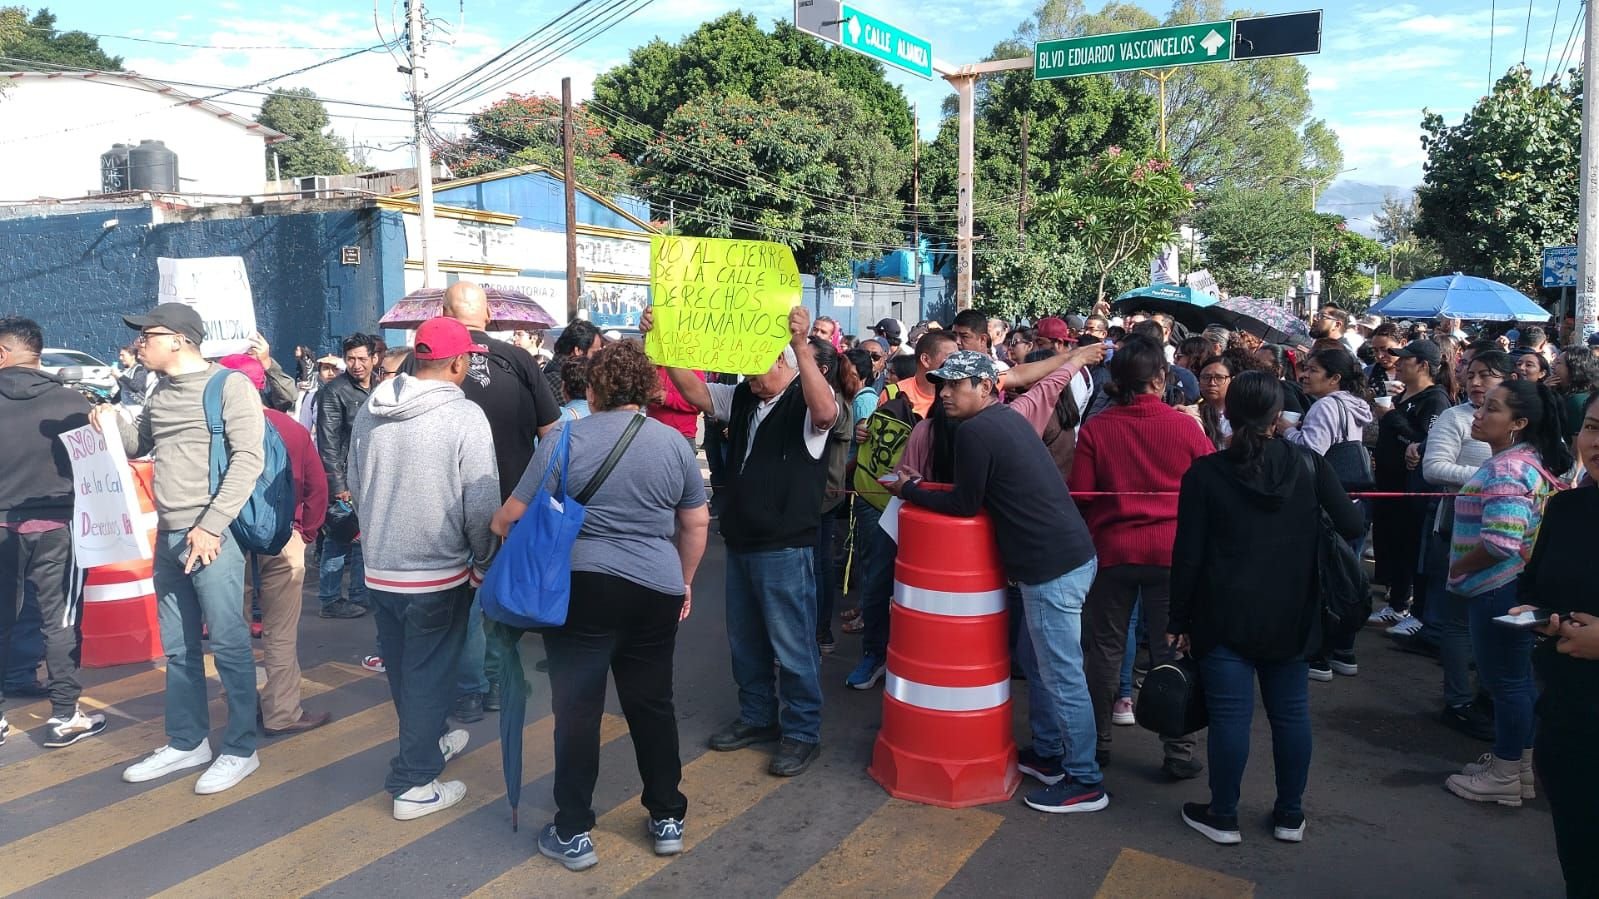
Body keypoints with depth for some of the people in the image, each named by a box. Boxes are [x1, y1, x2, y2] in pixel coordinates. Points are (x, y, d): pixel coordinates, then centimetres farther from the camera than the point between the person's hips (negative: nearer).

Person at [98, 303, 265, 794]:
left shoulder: (229, 385, -8)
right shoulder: (160, 393, 15)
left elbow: (248, 459, -15)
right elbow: (138, 445, 29)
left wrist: (211, 525, -18)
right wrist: (111, 421, 6)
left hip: (211, 535, -8)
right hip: (167, 536, 8)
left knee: (229, 643, -2)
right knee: (177, 647, 14)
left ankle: (240, 750, 9)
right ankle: (187, 743, 27)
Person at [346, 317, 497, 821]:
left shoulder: (369, 412, -1)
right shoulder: (465, 416, -18)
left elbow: (355, 486, 10)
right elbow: (482, 505, -18)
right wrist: (484, 562, -2)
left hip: (379, 570, 6)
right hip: (439, 574, -6)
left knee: (402, 671, 22)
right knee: (429, 675, 8)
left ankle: (427, 744, 43)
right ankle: (414, 784, 17)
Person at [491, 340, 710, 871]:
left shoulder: (566, 439, -6)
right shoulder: (675, 443, 3)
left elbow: (513, 516, -4)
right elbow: (696, 523, 9)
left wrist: (494, 529, 18)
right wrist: (684, 582, 21)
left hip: (581, 588, -3)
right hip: (656, 592, 3)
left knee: (577, 710, 7)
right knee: (653, 705, 16)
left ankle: (573, 835, 15)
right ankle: (668, 820, 26)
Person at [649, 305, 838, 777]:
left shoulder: (807, 399, -13)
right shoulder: (742, 397, 10)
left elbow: (825, 413, -35)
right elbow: (694, 391, 4)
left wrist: (801, 346, -47)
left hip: (785, 547, -8)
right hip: (740, 542, 8)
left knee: (791, 644, 3)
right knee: (745, 639, 19)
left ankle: (802, 731, 18)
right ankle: (757, 717, 36)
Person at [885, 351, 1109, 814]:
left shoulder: (975, 430, -13)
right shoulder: (1009, 418, 15)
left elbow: (965, 503, -8)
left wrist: (910, 490, 4)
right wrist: (925, 484, 20)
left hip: (1052, 567, -10)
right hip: (1073, 553, 10)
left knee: (1063, 677, 0)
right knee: (1042, 661, 21)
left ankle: (1086, 783, 11)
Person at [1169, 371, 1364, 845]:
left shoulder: (1204, 473, -9)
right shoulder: (1309, 464, -2)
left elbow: (1188, 556, -8)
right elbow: (1352, 526, -4)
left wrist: (1178, 621, -1)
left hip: (1225, 615, -3)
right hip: (1291, 615, 3)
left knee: (1230, 715, 3)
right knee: (1291, 712, 13)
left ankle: (1223, 816, 15)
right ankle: (1290, 815, 25)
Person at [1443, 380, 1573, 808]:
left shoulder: (1507, 469, -22)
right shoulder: (1529, 460, 10)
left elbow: (1500, 543, -30)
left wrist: (1458, 567, -13)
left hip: (1501, 589, -10)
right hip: (1515, 585, 10)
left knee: (1505, 680, 2)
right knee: (1517, 678, 19)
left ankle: (1504, 777, 15)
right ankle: (1520, 761, 33)